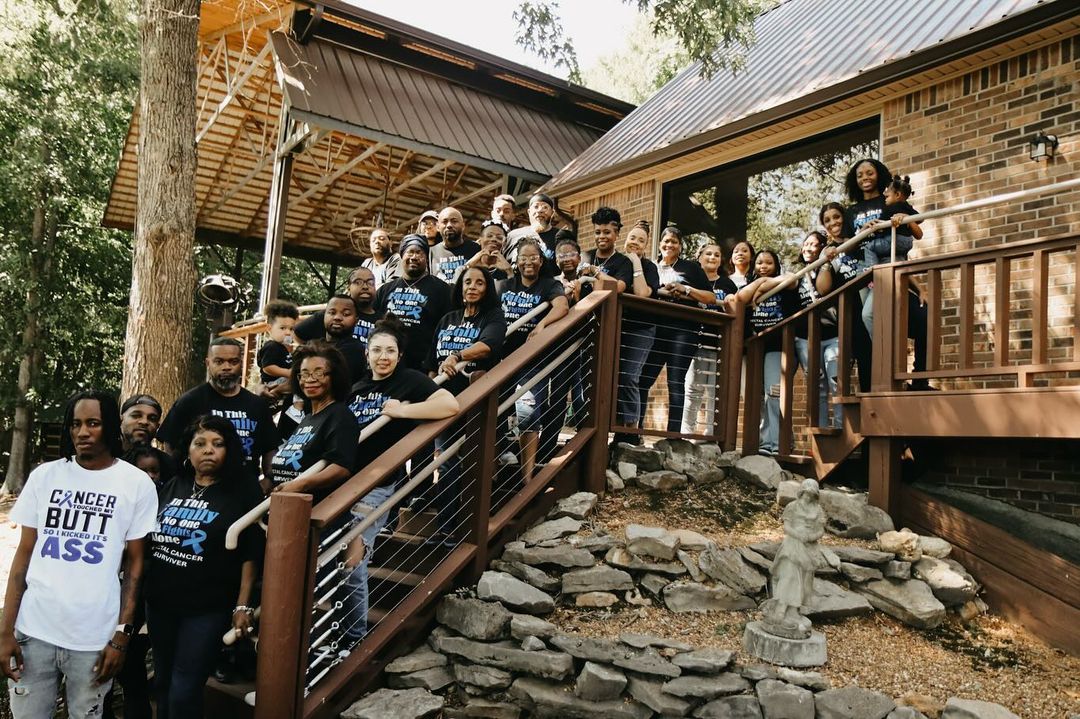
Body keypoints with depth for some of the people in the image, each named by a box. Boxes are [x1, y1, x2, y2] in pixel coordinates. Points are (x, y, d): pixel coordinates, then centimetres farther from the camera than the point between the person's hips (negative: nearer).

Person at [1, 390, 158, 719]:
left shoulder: (138, 484, -3)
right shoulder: (44, 476, 3)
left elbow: (135, 564, -1)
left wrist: (122, 635, -5)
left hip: (94, 638, -2)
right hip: (33, 630, 2)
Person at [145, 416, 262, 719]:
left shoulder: (242, 492, -7)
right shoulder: (171, 487, 7)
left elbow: (250, 554, -8)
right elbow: (146, 539, 13)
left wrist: (242, 606, -12)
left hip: (208, 608, -5)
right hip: (159, 603, 5)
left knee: (183, 692, -1)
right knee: (162, 683, 18)